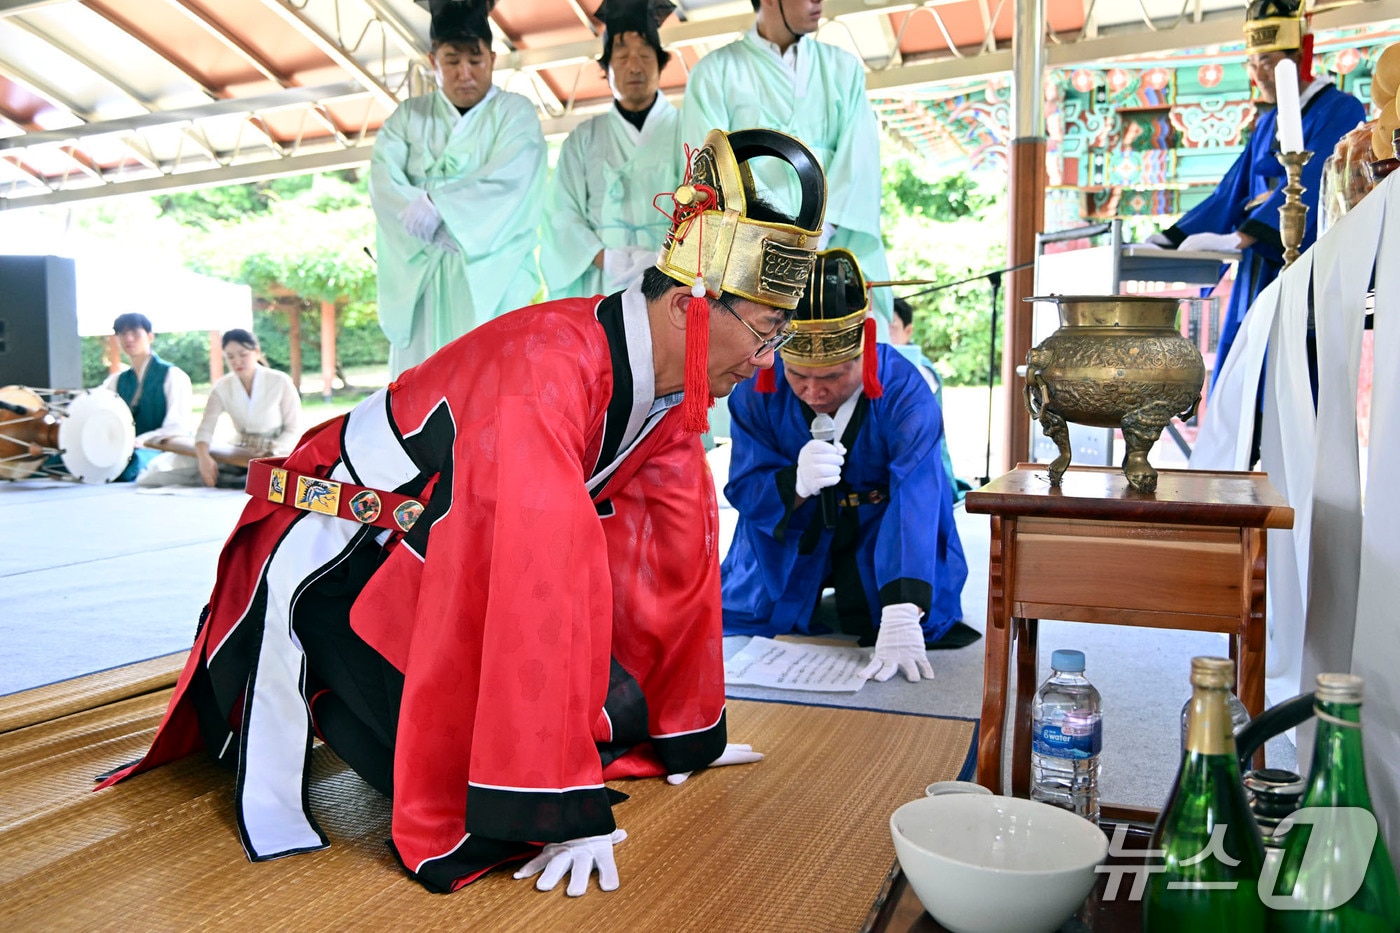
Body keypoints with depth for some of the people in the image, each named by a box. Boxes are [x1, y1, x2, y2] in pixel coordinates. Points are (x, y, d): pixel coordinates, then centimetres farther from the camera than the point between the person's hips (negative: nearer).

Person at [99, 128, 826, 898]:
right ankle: (293, 694, 4)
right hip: (338, 556, -8)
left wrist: (689, 733, 6)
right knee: (460, 768, -21)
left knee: (617, 714, -1)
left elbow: (675, 547, 1)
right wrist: (566, 811, -35)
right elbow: (547, 576, -38)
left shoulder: (669, 382, -6)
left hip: (460, 560, 8)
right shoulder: (550, 366, -33)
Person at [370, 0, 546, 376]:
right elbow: (383, 180, 1)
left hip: (490, 275, -3)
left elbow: (507, 179, -9)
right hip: (419, 275, 3)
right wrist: (435, 232, -15)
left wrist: (438, 204, -18)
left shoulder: (515, 112, 9)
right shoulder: (408, 116, 16)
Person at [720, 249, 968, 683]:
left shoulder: (904, 391, -28)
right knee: (733, 615, -4)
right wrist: (795, 483, -41)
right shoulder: (758, 389, -20)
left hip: (875, 530, -2)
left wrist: (901, 618, -50)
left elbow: (916, 502, -38)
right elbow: (743, 490, -16)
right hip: (790, 532, 2)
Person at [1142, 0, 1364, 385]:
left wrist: (1239, 238, -30)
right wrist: (1168, 240, 2)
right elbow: (1232, 193, 15)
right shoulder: (1267, 124, 20)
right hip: (1257, 276, 7)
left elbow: (1308, 187, -18)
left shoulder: (1340, 111, -3)